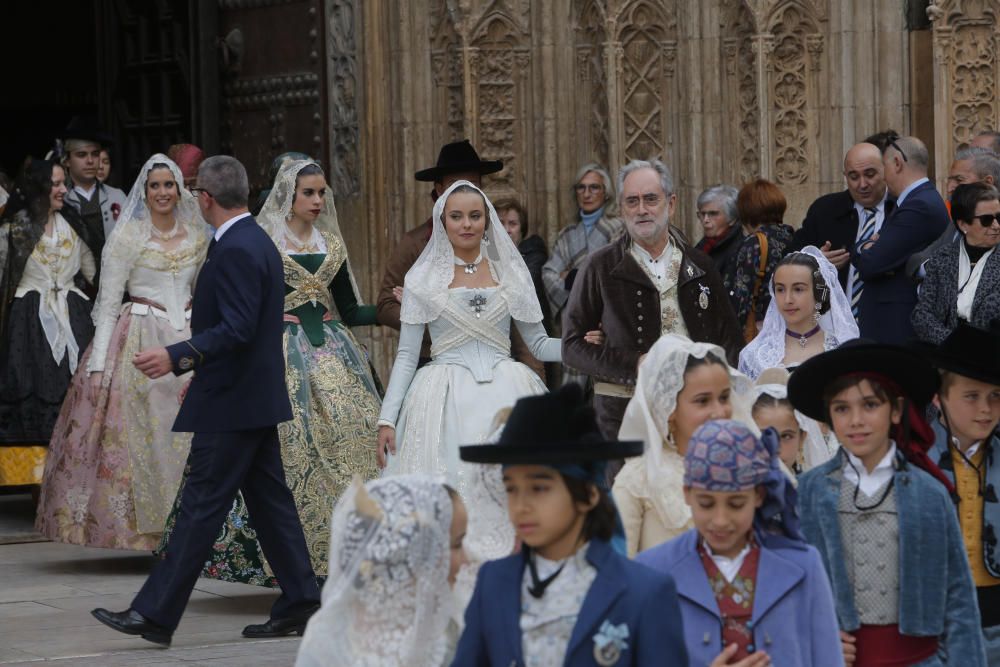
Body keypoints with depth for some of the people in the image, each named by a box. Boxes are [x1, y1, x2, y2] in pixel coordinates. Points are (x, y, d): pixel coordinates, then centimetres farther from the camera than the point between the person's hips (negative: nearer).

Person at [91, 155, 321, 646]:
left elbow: (237, 329, -26)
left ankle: (155, 614, -5)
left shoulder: (235, 251, -19)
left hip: (231, 403, -10)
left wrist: (177, 357, -32)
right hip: (258, 398, 10)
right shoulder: (258, 242, 13)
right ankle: (298, 604, 14)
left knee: (202, 505, -7)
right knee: (268, 499, 12)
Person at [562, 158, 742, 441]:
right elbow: (572, 347, 1)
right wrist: (635, 366, -11)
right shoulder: (601, 267, 4)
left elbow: (730, 342, 17)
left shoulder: (700, 267, 13)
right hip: (623, 414, -2)